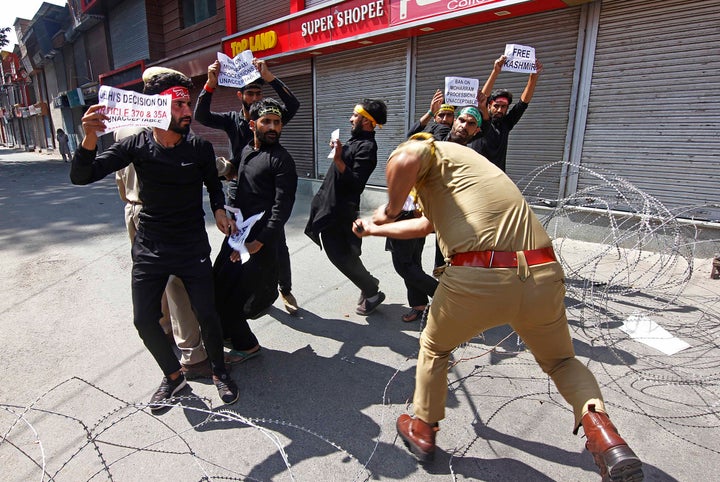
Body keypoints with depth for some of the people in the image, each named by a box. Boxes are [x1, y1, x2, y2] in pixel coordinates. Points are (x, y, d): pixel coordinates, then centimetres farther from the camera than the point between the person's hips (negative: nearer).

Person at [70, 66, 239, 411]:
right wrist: (90, 139, -32)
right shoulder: (137, 145, -8)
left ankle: (219, 371, 27)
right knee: (144, 320, 4)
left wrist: (219, 209, -9)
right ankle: (173, 376, 30)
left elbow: (213, 184, 11)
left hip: (194, 248, -1)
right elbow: (81, 177, -13)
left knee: (207, 315, -1)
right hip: (150, 249, 1)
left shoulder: (200, 148, -8)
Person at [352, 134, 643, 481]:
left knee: (433, 348, 23)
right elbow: (427, 223, 46)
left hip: (478, 279, -7)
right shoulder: (461, 165, 35)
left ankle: (422, 431, 40)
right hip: (544, 274, 7)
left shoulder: (429, 151, 10)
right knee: (560, 360, 31)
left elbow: (403, 161, -18)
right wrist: (375, 230, 56)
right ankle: (597, 424, 5)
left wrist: (390, 210, 2)